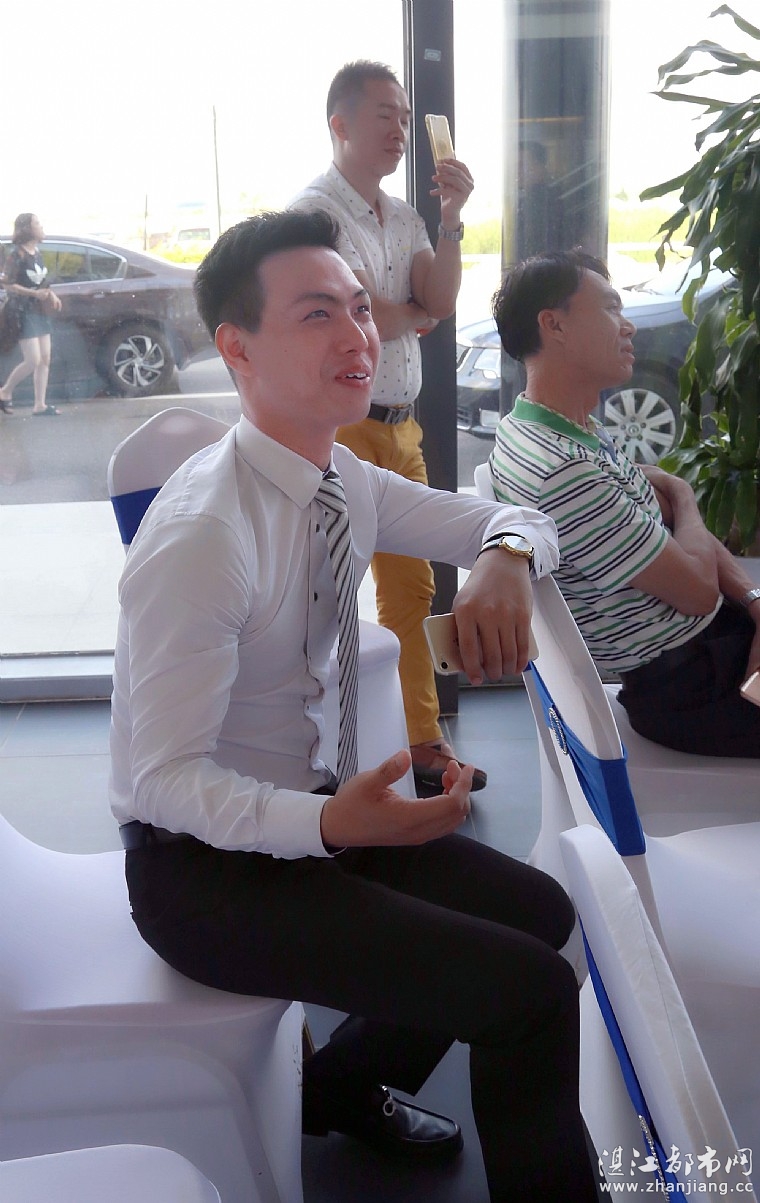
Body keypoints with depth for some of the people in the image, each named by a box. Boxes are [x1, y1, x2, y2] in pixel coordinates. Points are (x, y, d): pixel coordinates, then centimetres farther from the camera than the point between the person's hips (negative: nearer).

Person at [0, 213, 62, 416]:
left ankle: (39, 405, 9)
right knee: (33, 361, -11)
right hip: (24, 311, -8)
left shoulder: (36, 251, 11)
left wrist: (50, 294, 3)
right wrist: (34, 293, -22)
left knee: (45, 360, 4)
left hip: (40, 311, 8)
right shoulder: (16, 254, -13)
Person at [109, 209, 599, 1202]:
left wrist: (503, 557, -16)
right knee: (532, 990, -16)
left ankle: (342, 1086, 30)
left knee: (539, 913, 12)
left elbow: (513, 517, 8)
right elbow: (162, 777, -24)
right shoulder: (201, 538, -27)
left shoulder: (348, 481, -2)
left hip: (302, 805, 9)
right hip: (200, 867, -8)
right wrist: (330, 823, -38)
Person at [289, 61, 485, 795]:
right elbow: (364, 319, -19)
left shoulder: (403, 217, 16)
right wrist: (416, 313, 1)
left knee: (410, 591, 13)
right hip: (337, 427, -8)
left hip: (400, 430, 8)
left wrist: (451, 219, -6)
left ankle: (422, 742, 24)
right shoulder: (314, 211, -9)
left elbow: (441, 303, 2)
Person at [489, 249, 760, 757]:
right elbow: (697, 589, -21)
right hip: (686, 684, -8)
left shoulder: (577, 428, 3)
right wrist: (684, 500, -2)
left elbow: (684, 522, 7)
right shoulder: (564, 472, -30)